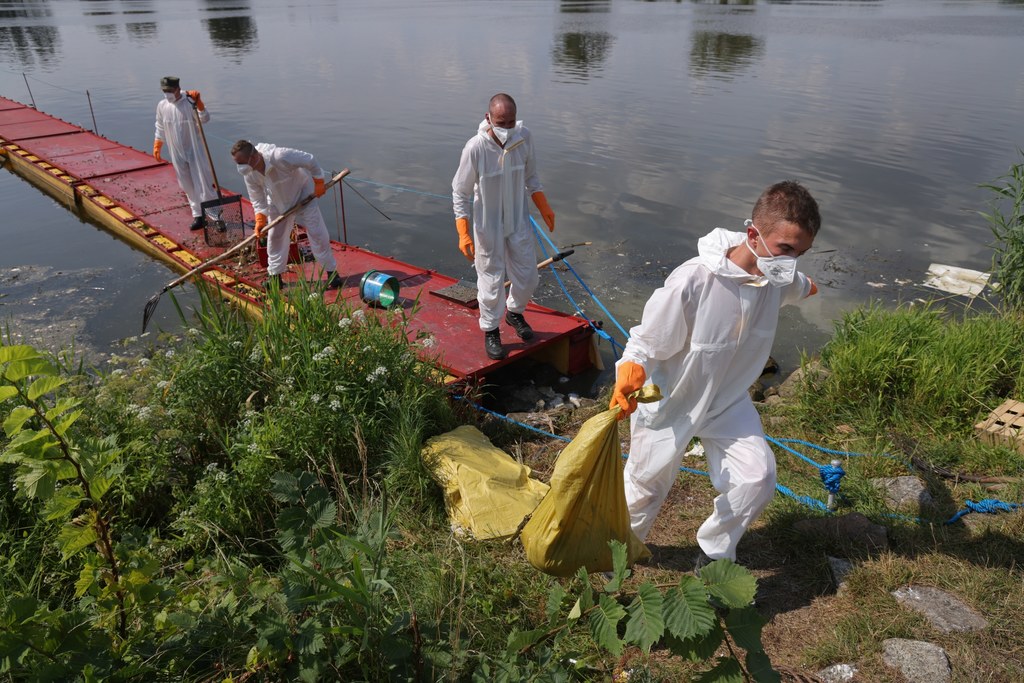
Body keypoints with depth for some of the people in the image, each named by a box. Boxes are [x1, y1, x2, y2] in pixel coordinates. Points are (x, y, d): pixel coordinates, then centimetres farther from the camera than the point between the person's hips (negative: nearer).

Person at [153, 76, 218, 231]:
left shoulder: (190, 103, -12)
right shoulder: (161, 106, 1)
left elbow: (205, 118, -26)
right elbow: (160, 129, 12)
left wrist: (198, 102, -37)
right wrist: (156, 148, 13)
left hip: (195, 150, -4)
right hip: (177, 154, 4)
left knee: (203, 184, -4)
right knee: (188, 186, 10)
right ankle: (198, 215, 22)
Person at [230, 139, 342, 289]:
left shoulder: (280, 156, -38)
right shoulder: (249, 174, -20)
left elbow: (310, 161, -26)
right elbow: (257, 199, -7)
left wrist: (318, 184, -17)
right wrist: (260, 219, -20)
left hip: (303, 196, -5)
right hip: (278, 203, 5)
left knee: (317, 234, -7)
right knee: (275, 236, 6)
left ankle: (331, 272, 4)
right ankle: (275, 275, 20)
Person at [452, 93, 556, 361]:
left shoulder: (525, 137, -11)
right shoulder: (475, 148, -23)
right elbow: (460, 192, -14)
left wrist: (544, 208, 13)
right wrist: (463, 234, -18)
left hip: (519, 221, 4)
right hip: (488, 226, -4)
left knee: (527, 276, 14)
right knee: (492, 280, 6)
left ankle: (514, 312, 44)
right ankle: (490, 331, 28)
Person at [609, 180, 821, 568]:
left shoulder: (777, 276, -14)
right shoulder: (693, 282, -36)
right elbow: (647, 343, -23)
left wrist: (805, 287, 39)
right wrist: (629, 372, -43)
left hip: (727, 400, 5)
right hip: (669, 404, -5)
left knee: (757, 478, -8)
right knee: (646, 486, 13)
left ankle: (714, 555, 21)